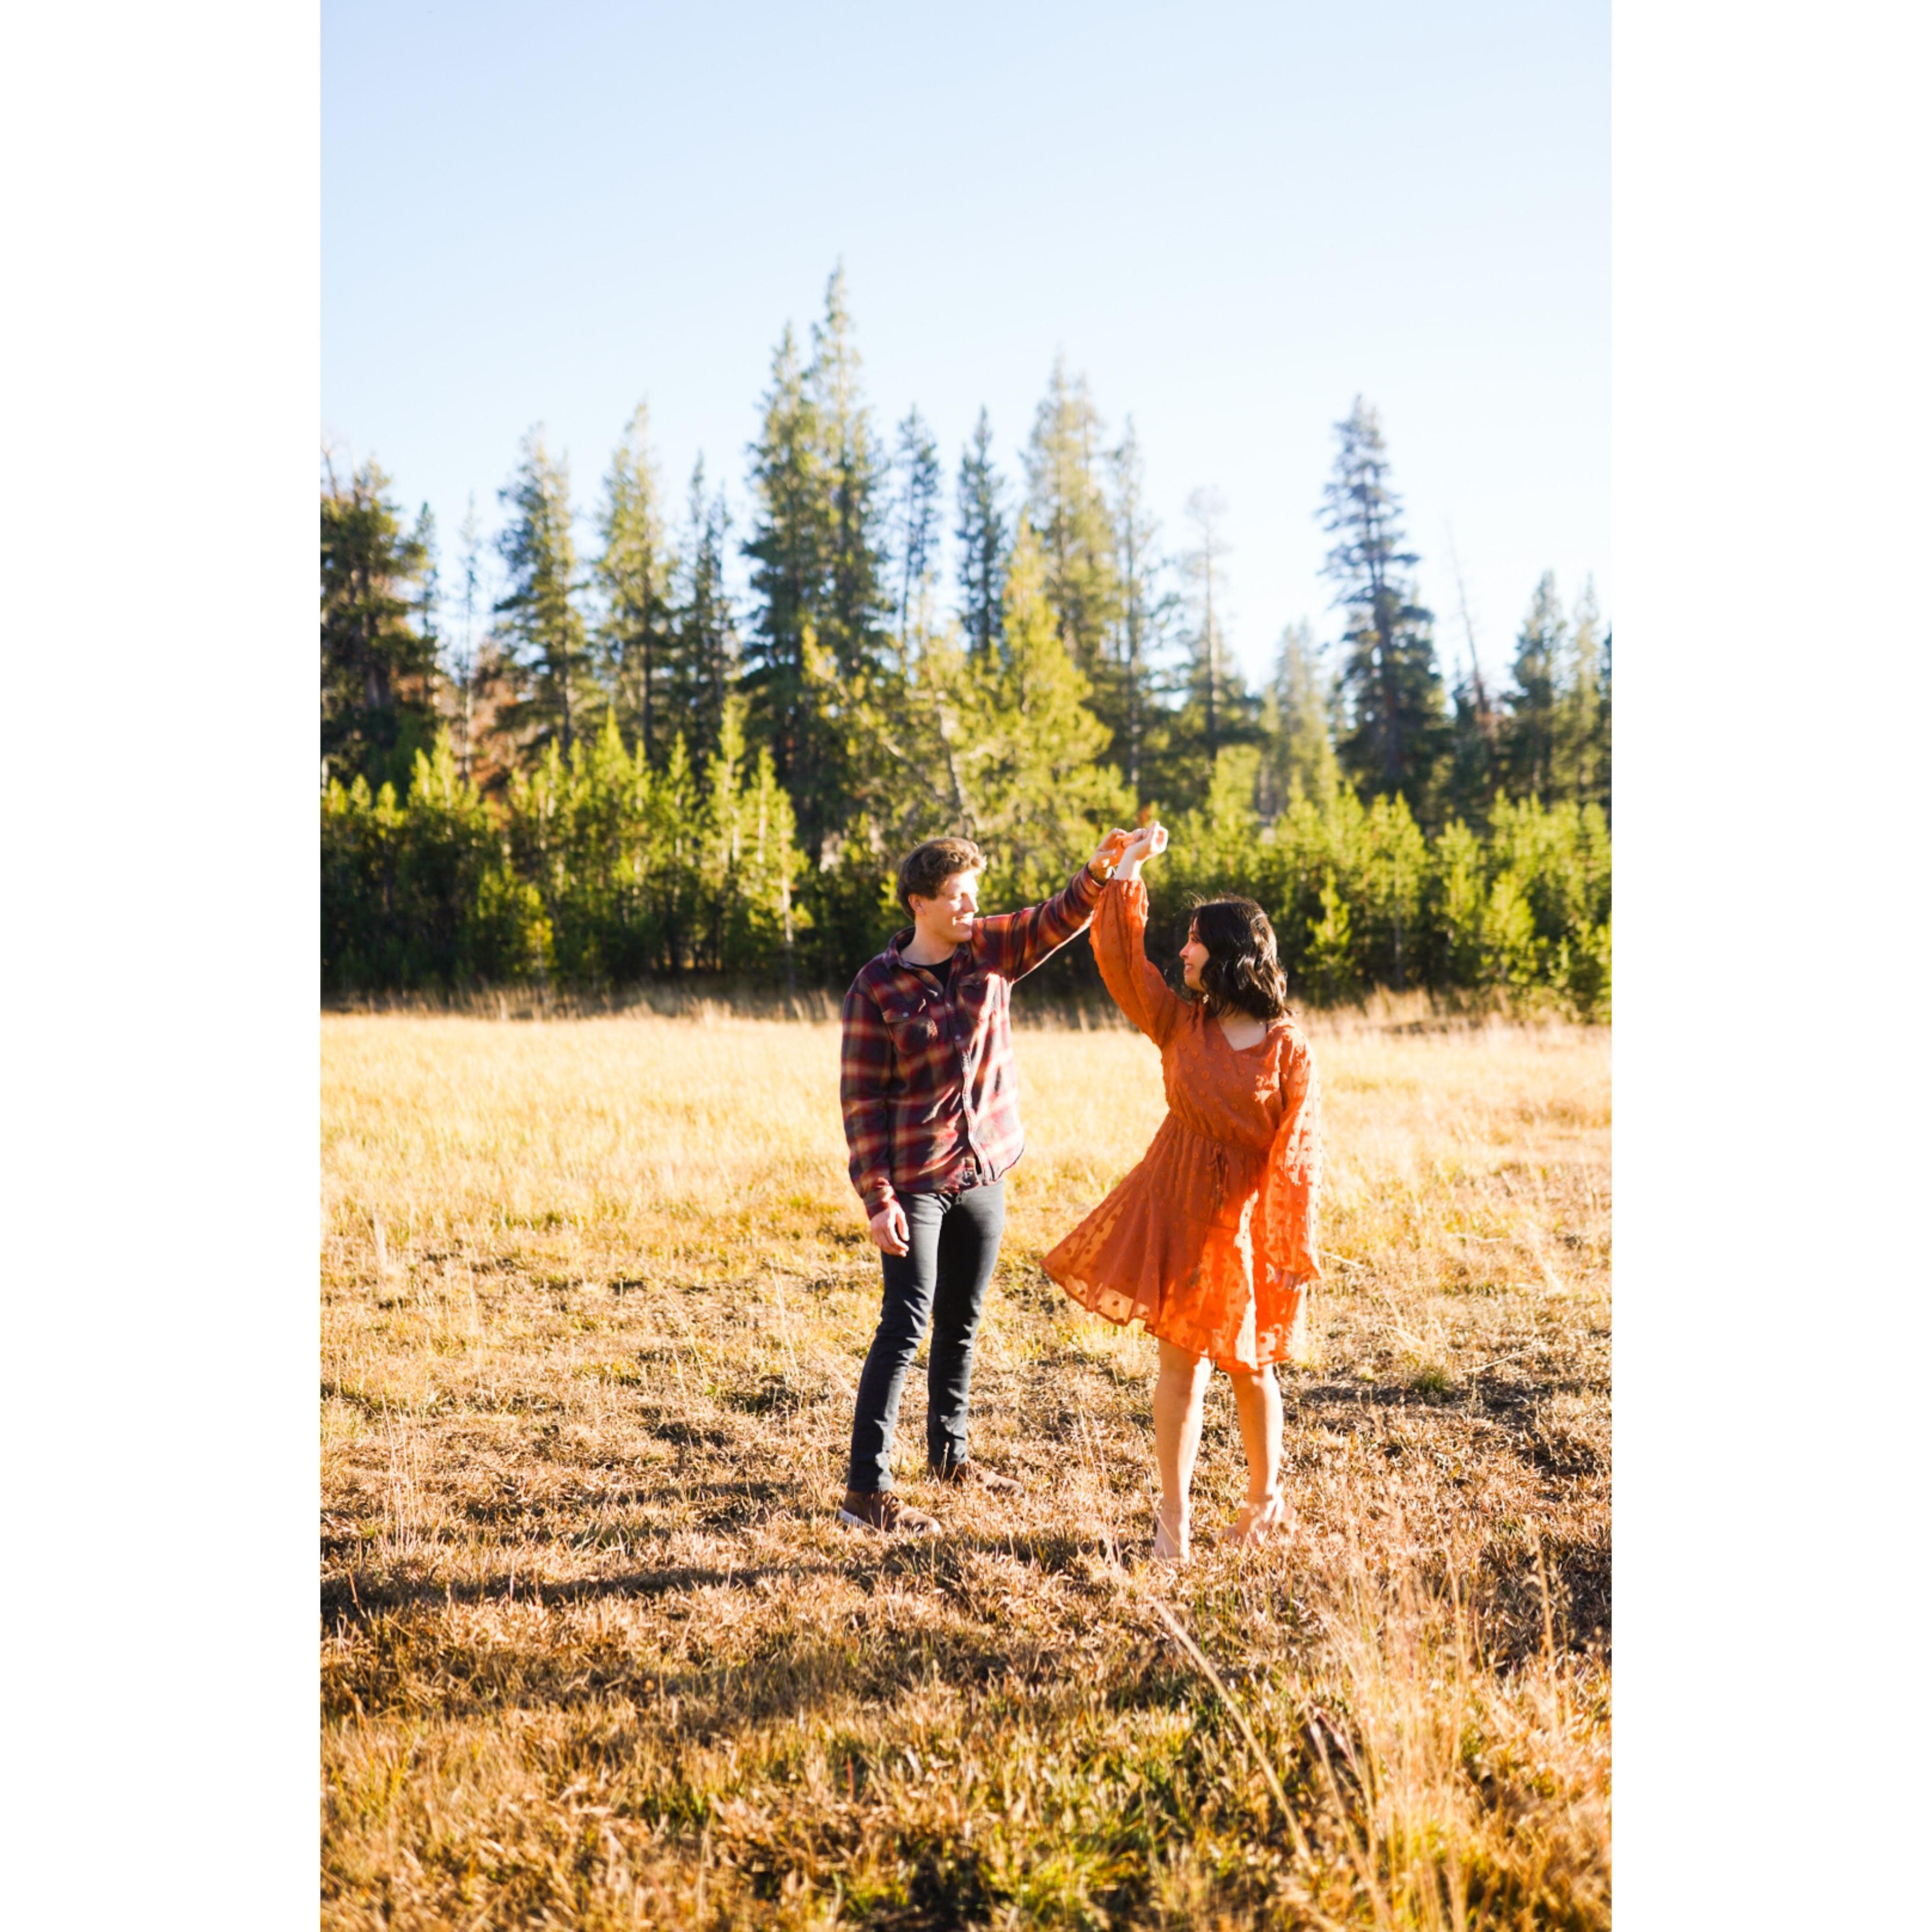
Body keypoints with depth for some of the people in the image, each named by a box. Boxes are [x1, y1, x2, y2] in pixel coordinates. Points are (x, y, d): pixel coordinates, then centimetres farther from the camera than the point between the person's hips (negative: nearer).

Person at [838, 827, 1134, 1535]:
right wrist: (878, 1198, -16)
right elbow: (861, 1098, -11)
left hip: (984, 1175, 5)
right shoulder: (877, 987, -10)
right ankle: (866, 1489, -4)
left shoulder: (988, 950, 2)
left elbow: (1059, 918, -11)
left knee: (962, 1322, 16)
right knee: (906, 1323, -8)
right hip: (914, 1182, -5)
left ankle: (949, 1453, 33)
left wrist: (1101, 870, -32)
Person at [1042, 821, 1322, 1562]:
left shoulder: (1286, 1047, -9)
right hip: (1180, 1206, 3)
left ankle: (1267, 1495, 33)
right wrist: (1129, 870, 1)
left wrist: (1293, 1249, -14)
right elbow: (1121, 958, 2)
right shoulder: (1180, 1022, 2)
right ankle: (1173, 1516, 10)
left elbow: (1298, 1151, -11)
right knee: (1179, 1358, 1)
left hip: (1249, 1215, -3)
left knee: (1248, 1365, 11)